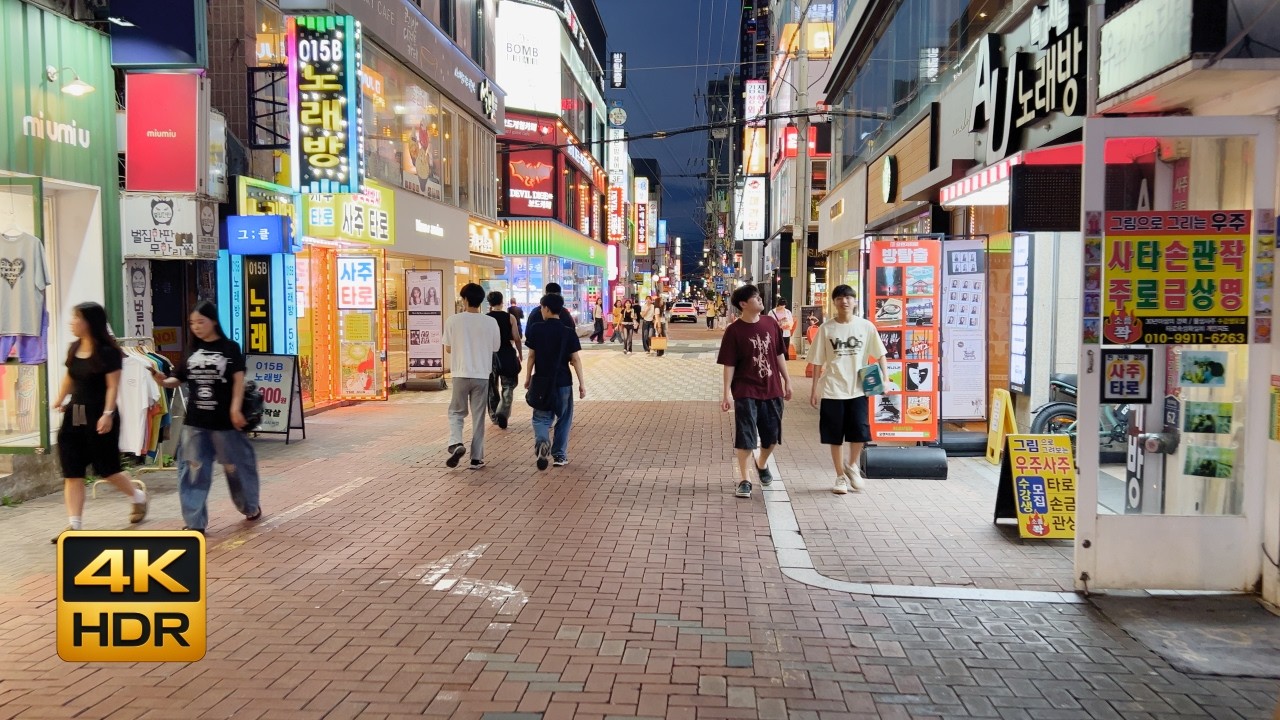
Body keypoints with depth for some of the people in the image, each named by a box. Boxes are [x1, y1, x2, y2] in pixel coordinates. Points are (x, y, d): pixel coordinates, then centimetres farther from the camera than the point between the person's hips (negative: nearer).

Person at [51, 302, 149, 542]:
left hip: (98, 416, -7)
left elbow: (113, 386, -15)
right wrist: (60, 400, 24)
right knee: (72, 473, 2)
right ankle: (74, 525, 5)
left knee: (107, 469, 3)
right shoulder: (73, 349, 8)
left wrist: (108, 414, -23)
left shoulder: (107, 351, -13)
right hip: (74, 416, 7)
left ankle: (138, 497, 29)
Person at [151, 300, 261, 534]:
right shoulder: (192, 350, 8)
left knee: (235, 465, 10)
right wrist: (163, 381, -15)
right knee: (193, 470, 1)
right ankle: (195, 522, 6)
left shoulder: (230, 348, -3)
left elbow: (238, 380, -8)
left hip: (223, 420, -4)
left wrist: (235, 408, -18)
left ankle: (250, 507, 33)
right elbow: (178, 379, 7)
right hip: (194, 421, 4)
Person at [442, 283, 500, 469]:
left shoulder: (453, 320, -7)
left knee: (456, 412, 14)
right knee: (478, 417, 9)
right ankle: (476, 458, 11)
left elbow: (448, 349, 1)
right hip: (482, 375, 1)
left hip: (461, 374, -1)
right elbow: (496, 348, 6)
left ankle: (455, 444, -10)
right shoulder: (490, 322, -4)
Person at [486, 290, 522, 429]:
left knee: (492, 387, 15)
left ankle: (494, 416, 24)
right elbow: (516, 339, -4)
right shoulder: (510, 317, -5)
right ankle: (502, 412, -14)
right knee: (508, 386, 6)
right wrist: (520, 354, 10)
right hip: (507, 354, -1)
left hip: (490, 355, 2)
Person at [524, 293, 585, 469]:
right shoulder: (569, 332, -4)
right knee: (564, 419, 13)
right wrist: (582, 383, -1)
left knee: (541, 418, 10)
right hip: (563, 382, 0)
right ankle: (559, 455, 15)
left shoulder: (536, 329, -4)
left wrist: (528, 378, 8)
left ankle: (542, 441, -19)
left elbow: (531, 356, -2)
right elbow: (575, 359, -5)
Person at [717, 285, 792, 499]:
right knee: (745, 437, -2)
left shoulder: (771, 324, 3)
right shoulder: (734, 330, -10)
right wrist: (727, 392, -12)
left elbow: (779, 354, 12)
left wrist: (787, 380, 12)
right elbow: (729, 364, -9)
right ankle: (744, 479, 10)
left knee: (772, 435, 14)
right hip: (746, 392, -4)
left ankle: (762, 464, 42)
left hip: (772, 390, 5)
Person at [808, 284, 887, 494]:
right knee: (835, 436, 5)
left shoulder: (866, 326, 0)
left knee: (860, 431, -4)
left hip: (858, 389, 0)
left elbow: (879, 354, 4)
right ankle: (841, 476, 21)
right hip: (832, 390, 0)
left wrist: (885, 377, -9)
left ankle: (852, 465, 24)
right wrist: (814, 389, 1)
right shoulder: (826, 328, -1)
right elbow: (818, 361, 3)